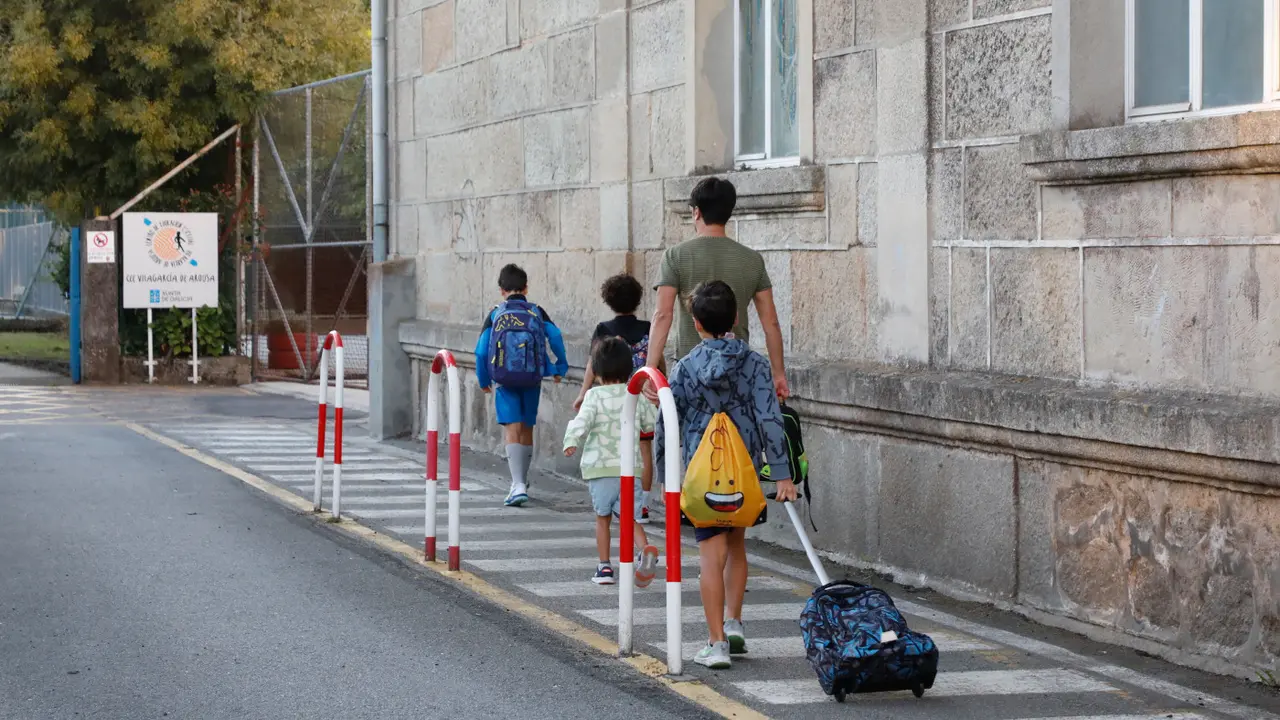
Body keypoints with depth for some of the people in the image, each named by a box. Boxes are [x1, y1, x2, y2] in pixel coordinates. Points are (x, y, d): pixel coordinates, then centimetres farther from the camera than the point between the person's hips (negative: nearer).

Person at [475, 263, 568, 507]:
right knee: (526, 430, 17)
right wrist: (559, 367, 4)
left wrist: (484, 380, 10)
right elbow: (555, 337, -9)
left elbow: (481, 350, -3)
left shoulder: (495, 315, 1)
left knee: (512, 431, -5)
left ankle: (518, 485, -20)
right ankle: (522, 482, 32)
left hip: (505, 382, -2)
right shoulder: (537, 313, 4)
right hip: (532, 380, 2)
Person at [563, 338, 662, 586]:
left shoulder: (595, 395, -2)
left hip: (600, 467, -2)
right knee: (630, 517, 5)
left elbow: (583, 420, -18)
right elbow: (653, 423, 18)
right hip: (629, 466, 2)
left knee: (602, 517, 14)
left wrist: (571, 442, -22)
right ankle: (646, 548, -24)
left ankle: (604, 566, 14)